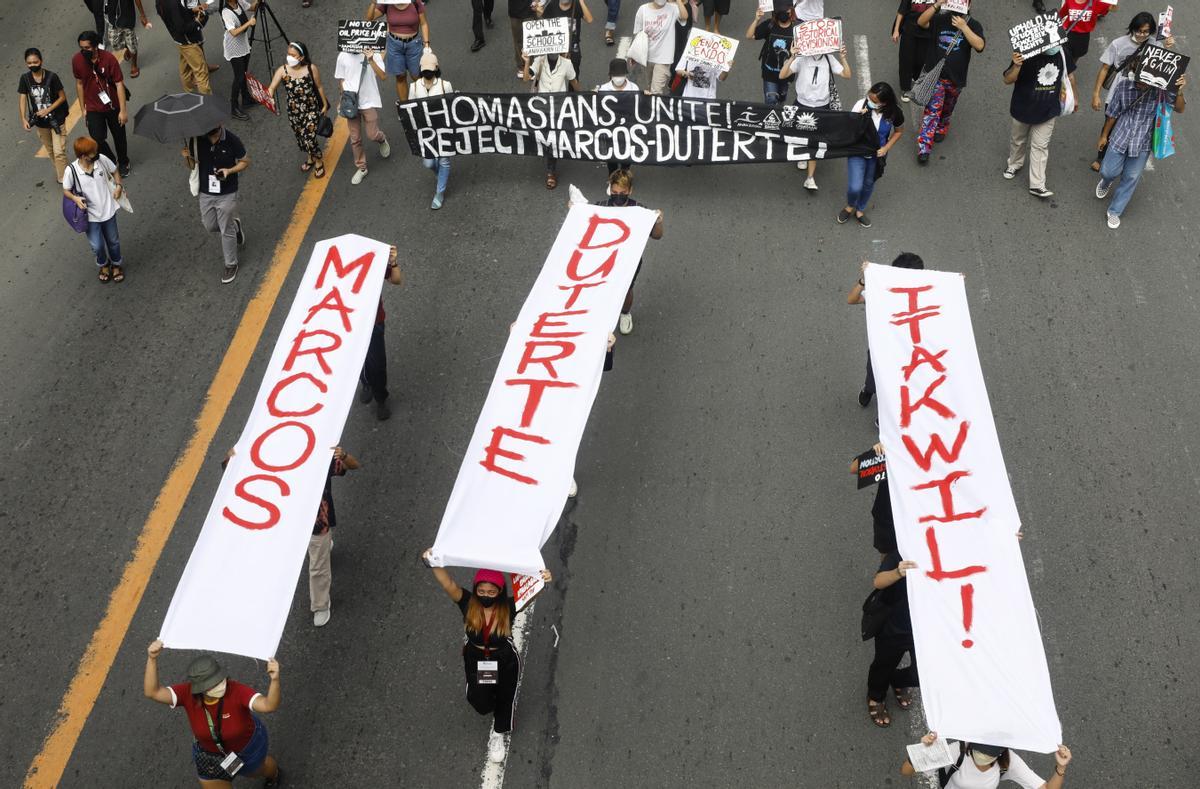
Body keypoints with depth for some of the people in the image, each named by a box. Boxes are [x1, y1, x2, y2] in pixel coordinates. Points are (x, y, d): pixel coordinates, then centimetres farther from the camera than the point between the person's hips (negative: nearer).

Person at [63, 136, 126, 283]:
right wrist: (75, 198, -26)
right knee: (97, 246, 10)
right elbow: (66, 190, -7)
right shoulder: (71, 171, -23)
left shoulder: (102, 159, -18)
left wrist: (118, 186, -11)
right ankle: (103, 265, 43)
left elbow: (115, 171, 3)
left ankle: (116, 264, 48)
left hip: (108, 210, 2)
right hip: (90, 215, -2)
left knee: (113, 241, 21)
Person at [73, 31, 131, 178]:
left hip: (113, 106, -1)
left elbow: (119, 84, -17)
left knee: (119, 136, 15)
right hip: (93, 109, 1)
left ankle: (123, 164, 41)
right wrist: (83, 108, 5)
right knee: (97, 139, -7)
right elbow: (79, 83, 1)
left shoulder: (109, 59, -22)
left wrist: (123, 110, -19)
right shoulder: (77, 60, -12)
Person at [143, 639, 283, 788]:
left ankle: (274, 774, 69)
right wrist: (152, 659, -57)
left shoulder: (236, 691, -42)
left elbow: (269, 705, -57)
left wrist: (274, 680, -77)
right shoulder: (189, 693, -33)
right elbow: (152, 692, -43)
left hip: (248, 746, -1)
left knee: (259, 769, 32)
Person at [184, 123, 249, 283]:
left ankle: (231, 265, 26)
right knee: (210, 226, 18)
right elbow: (192, 166, 0)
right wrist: (187, 158, -23)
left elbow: (245, 161, -6)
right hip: (206, 193, 4)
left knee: (226, 231, 7)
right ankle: (234, 225, 47)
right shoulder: (195, 140, -12)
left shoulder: (231, 140, -20)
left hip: (227, 194, -3)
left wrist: (229, 170, -23)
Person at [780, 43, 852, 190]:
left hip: (822, 107, 0)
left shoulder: (829, 59, -6)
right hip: (802, 105, 0)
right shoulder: (801, 59, -14)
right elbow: (782, 75, -23)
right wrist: (792, 58, -35)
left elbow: (847, 75, -3)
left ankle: (811, 178, 2)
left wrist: (843, 57, -16)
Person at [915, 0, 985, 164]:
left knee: (947, 109, 23)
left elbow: (979, 46, -23)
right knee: (932, 109, -11)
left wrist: (963, 27, -29)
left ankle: (941, 129, 51)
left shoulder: (973, 25, -7)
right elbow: (921, 22, -24)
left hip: (956, 78, 2)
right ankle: (924, 148, -12)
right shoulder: (941, 19, -7)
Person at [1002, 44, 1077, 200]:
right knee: (1018, 140, 23)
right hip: (1023, 109, -1)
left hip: (1048, 111, 2)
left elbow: (1070, 75, 5)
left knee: (1040, 146, 5)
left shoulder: (1062, 54, -14)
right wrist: (1016, 66, -47)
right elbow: (1007, 80, -27)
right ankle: (1015, 164, 51)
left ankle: (1037, 185, 11)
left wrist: (1074, 98, 17)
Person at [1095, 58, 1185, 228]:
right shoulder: (1123, 87, -14)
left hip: (1143, 143, 0)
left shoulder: (1160, 90, -17)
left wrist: (1179, 91, -38)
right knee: (1108, 171, 7)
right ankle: (1106, 182, 45)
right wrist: (1104, 136, 11)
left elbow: (1179, 108, -19)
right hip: (1120, 138, 0)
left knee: (1131, 178, 8)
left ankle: (1115, 211, 26)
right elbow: (1113, 114, 0)